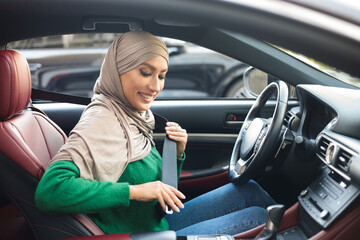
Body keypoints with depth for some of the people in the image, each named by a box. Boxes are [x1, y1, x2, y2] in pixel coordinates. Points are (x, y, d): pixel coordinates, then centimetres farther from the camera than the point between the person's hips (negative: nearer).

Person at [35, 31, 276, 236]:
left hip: (161, 223, 8)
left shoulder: (135, 116, 3)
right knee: (256, 217, -3)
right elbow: (49, 190, -36)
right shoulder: (102, 121, -23)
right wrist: (134, 191, -33)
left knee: (248, 190, 7)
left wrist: (177, 153, -7)